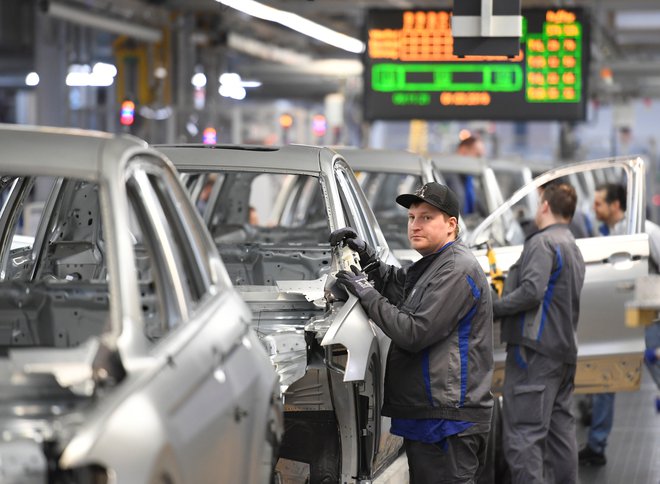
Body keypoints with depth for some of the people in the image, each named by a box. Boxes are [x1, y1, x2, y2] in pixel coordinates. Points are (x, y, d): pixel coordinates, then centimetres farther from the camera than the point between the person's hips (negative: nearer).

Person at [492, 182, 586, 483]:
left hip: (536, 349, -10)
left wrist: (493, 307, -13)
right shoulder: (573, 249, 22)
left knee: (523, 434, -13)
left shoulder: (543, 243, -10)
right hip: (565, 349, 10)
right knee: (560, 428, 14)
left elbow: (532, 291, -22)